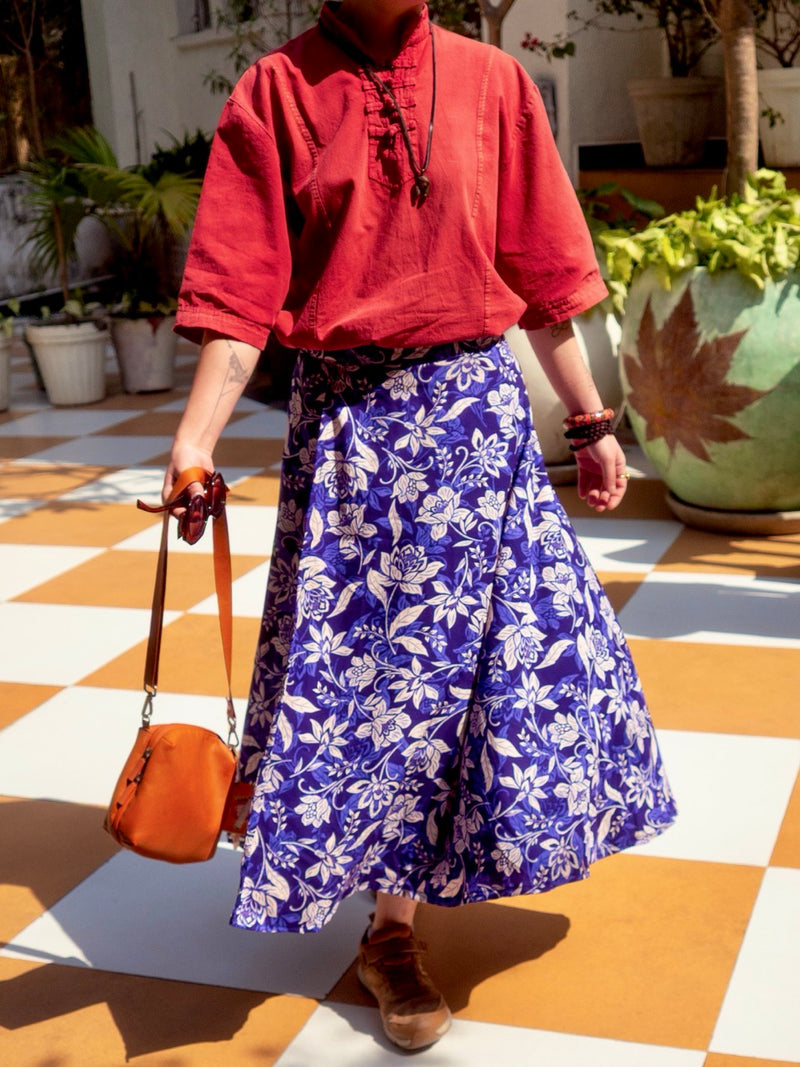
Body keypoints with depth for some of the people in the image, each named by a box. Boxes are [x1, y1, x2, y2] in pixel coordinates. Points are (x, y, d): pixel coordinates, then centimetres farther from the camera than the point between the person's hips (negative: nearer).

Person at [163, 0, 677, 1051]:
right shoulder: (276, 94, -3)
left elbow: (541, 275, 7)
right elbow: (241, 293, -9)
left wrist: (592, 423, 10)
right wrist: (194, 441, -21)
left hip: (477, 412, 3)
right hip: (345, 422, -2)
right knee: (361, 658, 4)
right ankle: (392, 932, 24)